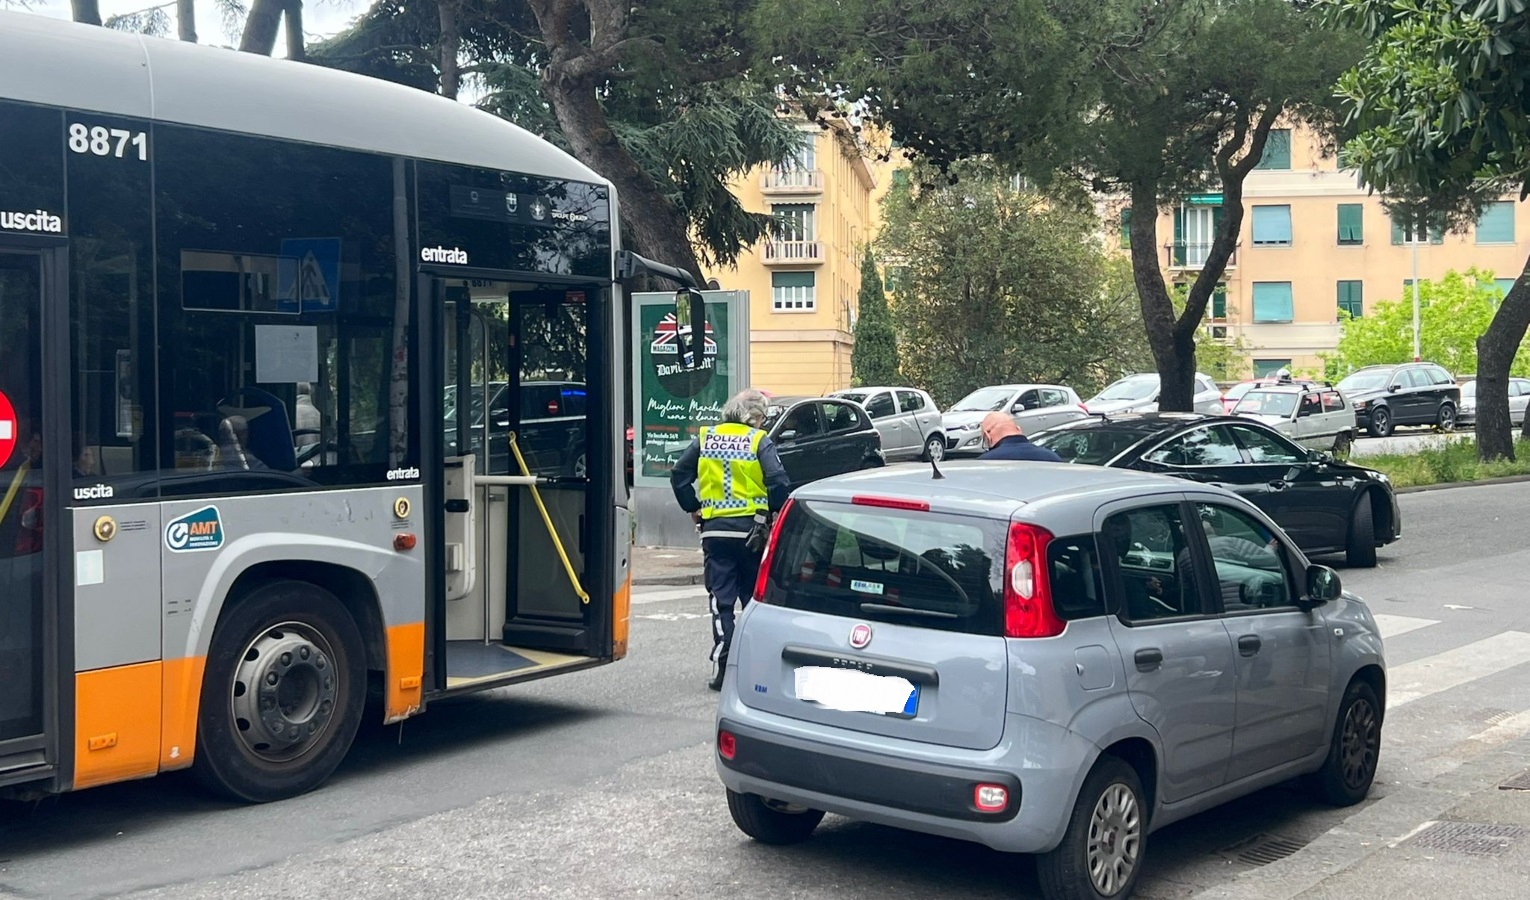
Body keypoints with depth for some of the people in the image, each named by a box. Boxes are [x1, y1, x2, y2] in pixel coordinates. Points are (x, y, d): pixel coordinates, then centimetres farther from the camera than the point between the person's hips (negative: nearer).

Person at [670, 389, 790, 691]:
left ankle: (722, 666, -5)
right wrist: (773, 513, -2)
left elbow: (679, 476, 5)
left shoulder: (706, 438, 7)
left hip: (715, 529, 2)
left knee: (720, 599, 3)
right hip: (751, 529, -2)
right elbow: (778, 481, -15)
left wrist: (693, 509, 11)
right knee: (755, 597, 11)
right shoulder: (759, 442, -3)